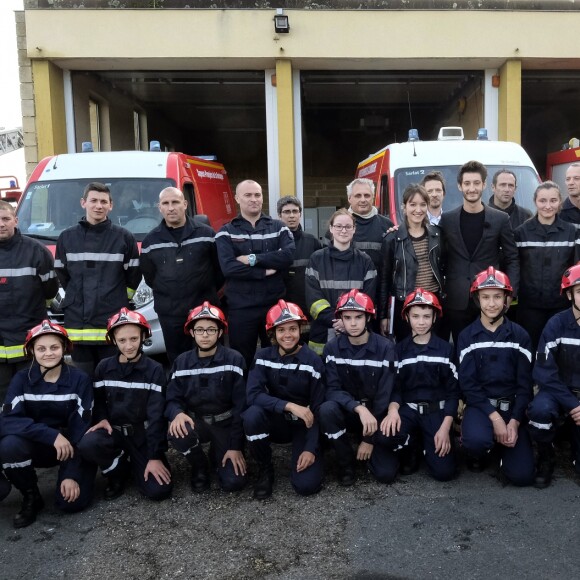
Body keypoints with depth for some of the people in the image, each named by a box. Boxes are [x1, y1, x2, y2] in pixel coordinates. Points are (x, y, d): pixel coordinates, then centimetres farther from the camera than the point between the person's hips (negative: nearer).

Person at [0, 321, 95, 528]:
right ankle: (31, 497, -4)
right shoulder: (22, 379, -9)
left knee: (72, 501, -22)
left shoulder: (79, 380, -14)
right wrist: (52, 435, -33)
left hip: (73, 447, -1)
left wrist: (72, 474, -21)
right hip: (38, 445, 2)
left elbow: (81, 429, -15)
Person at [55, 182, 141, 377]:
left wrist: (118, 298, 6)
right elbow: (62, 276, 16)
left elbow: (133, 276, 8)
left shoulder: (124, 237, 2)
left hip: (113, 324, -2)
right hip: (77, 322, 2)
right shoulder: (67, 237, 8)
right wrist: (80, 297, 12)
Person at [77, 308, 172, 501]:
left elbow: (156, 415, -12)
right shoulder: (104, 368, 0)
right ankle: (118, 471, 0)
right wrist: (101, 419, -12)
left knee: (158, 490, -18)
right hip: (114, 431, 2)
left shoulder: (154, 370, -9)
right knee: (87, 445, -32)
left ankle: (133, 461, 15)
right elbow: (98, 401, 12)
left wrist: (155, 456, -16)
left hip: (144, 435, -2)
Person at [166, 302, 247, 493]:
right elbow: (172, 399, -2)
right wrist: (178, 413, -28)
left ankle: (218, 453, 20)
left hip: (226, 424, -2)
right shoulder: (181, 362, -2)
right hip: (196, 422, 2)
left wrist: (235, 446, -14)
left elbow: (241, 404, -12)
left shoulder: (234, 359, -12)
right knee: (177, 432, -33)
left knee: (233, 482, -17)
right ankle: (200, 466, 1)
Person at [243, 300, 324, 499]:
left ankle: (300, 450, 15)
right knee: (252, 414, -32)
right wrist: (289, 406, -33)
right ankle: (265, 470, -7)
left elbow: (318, 409, -11)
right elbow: (253, 395, -21)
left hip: (304, 426, -2)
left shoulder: (313, 361, -13)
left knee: (306, 484, -20)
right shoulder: (263, 357, -8)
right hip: (277, 422, 2)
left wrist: (310, 448, -18)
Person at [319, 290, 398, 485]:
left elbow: (385, 396, -13)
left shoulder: (385, 348, -14)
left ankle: (368, 448, 19)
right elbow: (332, 389, -15)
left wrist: (370, 439, -14)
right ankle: (346, 462, -8)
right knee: (327, 409, -34)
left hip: (376, 414, -1)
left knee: (386, 473, -16)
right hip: (347, 411, 1)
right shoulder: (333, 348, -8)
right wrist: (359, 408, -34)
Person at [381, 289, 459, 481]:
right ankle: (411, 450, 3)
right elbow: (395, 387, 1)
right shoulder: (400, 349, 4)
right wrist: (393, 409, -22)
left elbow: (453, 391, -1)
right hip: (408, 409, 1)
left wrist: (445, 428, -11)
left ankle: (426, 445, 19)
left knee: (444, 471, -16)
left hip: (437, 411, -1)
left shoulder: (445, 348, 1)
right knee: (387, 431, -33)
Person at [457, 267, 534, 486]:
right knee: (476, 440, -35)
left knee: (522, 475, -11)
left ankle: (501, 444, 22)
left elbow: (525, 383, 0)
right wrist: (494, 417, -17)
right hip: (480, 405, -1)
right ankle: (477, 453, 4)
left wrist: (514, 421, -12)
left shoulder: (520, 335, 2)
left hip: (512, 406, 2)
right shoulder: (467, 337, -1)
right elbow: (467, 384, -7)